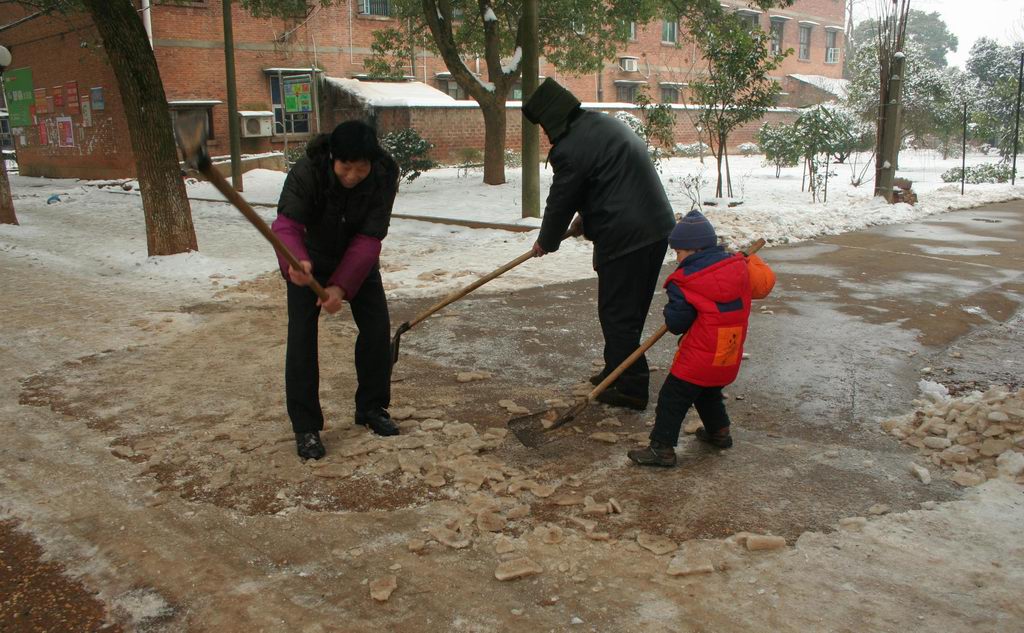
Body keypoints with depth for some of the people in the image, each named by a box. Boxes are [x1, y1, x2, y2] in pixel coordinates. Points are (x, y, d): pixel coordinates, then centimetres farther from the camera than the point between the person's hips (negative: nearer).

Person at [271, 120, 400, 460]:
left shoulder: (385, 174, -26)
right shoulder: (306, 171, -31)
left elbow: (369, 237, -27)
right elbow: (286, 223, -40)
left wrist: (341, 285, -37)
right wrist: (294, 260, -63)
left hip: (357, 258, 2)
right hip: (310, 258, -2)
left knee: (377, 327, -1)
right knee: (302, 336, -11)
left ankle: (371, 408, 19)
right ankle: (306, 426, -1)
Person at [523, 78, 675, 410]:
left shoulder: (571, 148, -16)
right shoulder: (604, 122, 14)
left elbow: (560, 201, -5)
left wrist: (546, 242, 11)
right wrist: (588, 216, 29)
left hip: (626, 237, -10)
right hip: (657, 226, 10)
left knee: (617, 313, 1)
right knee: (630, 309, 19)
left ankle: (631, 387, 8)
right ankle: (617, 371, 32)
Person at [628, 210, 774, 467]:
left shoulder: (685, 283, -17)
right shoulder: (740, 267, 0)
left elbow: (676, 323, -12)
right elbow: (764, 282, 16)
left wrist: (670, 310, 10)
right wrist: (753, 261, 32)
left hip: (699, 358, -8)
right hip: (729, 358, 8)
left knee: (672, 400, 0)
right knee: (709, 394, 31)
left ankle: (662, 448, 0)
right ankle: (719, 431, 43)